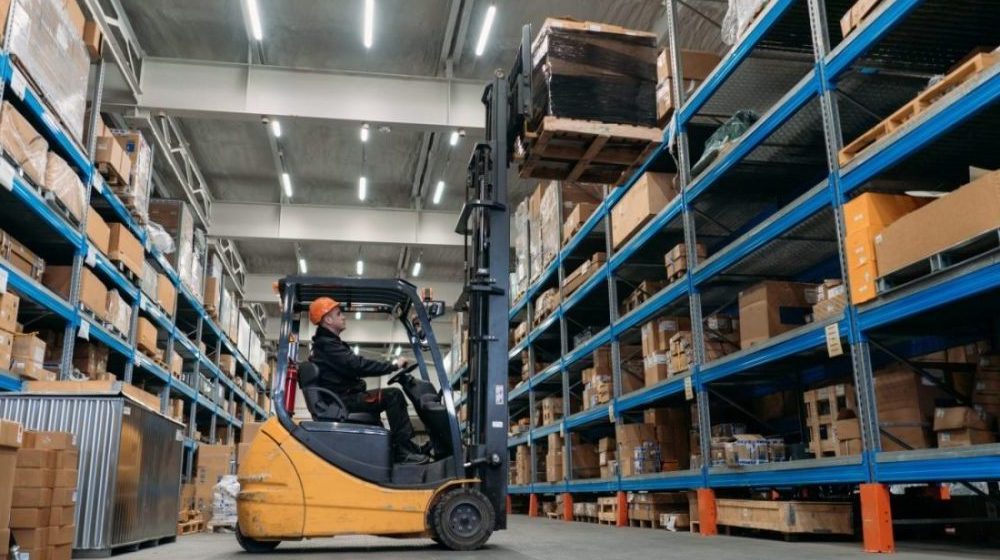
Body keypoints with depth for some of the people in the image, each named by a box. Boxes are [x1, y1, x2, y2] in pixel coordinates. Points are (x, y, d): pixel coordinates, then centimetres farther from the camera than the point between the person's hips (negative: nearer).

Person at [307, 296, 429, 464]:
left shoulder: (328, 343, 19)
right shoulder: (327, 345, -15)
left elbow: (353, 367, 17)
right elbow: (358, 365, -23)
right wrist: (393, 366, -18)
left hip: (344, 398, 10)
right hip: (343, 401, -10)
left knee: (392, 396, 12)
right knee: (393, 395, -18)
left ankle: (407, 444, 9)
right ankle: (402, 450, -17)